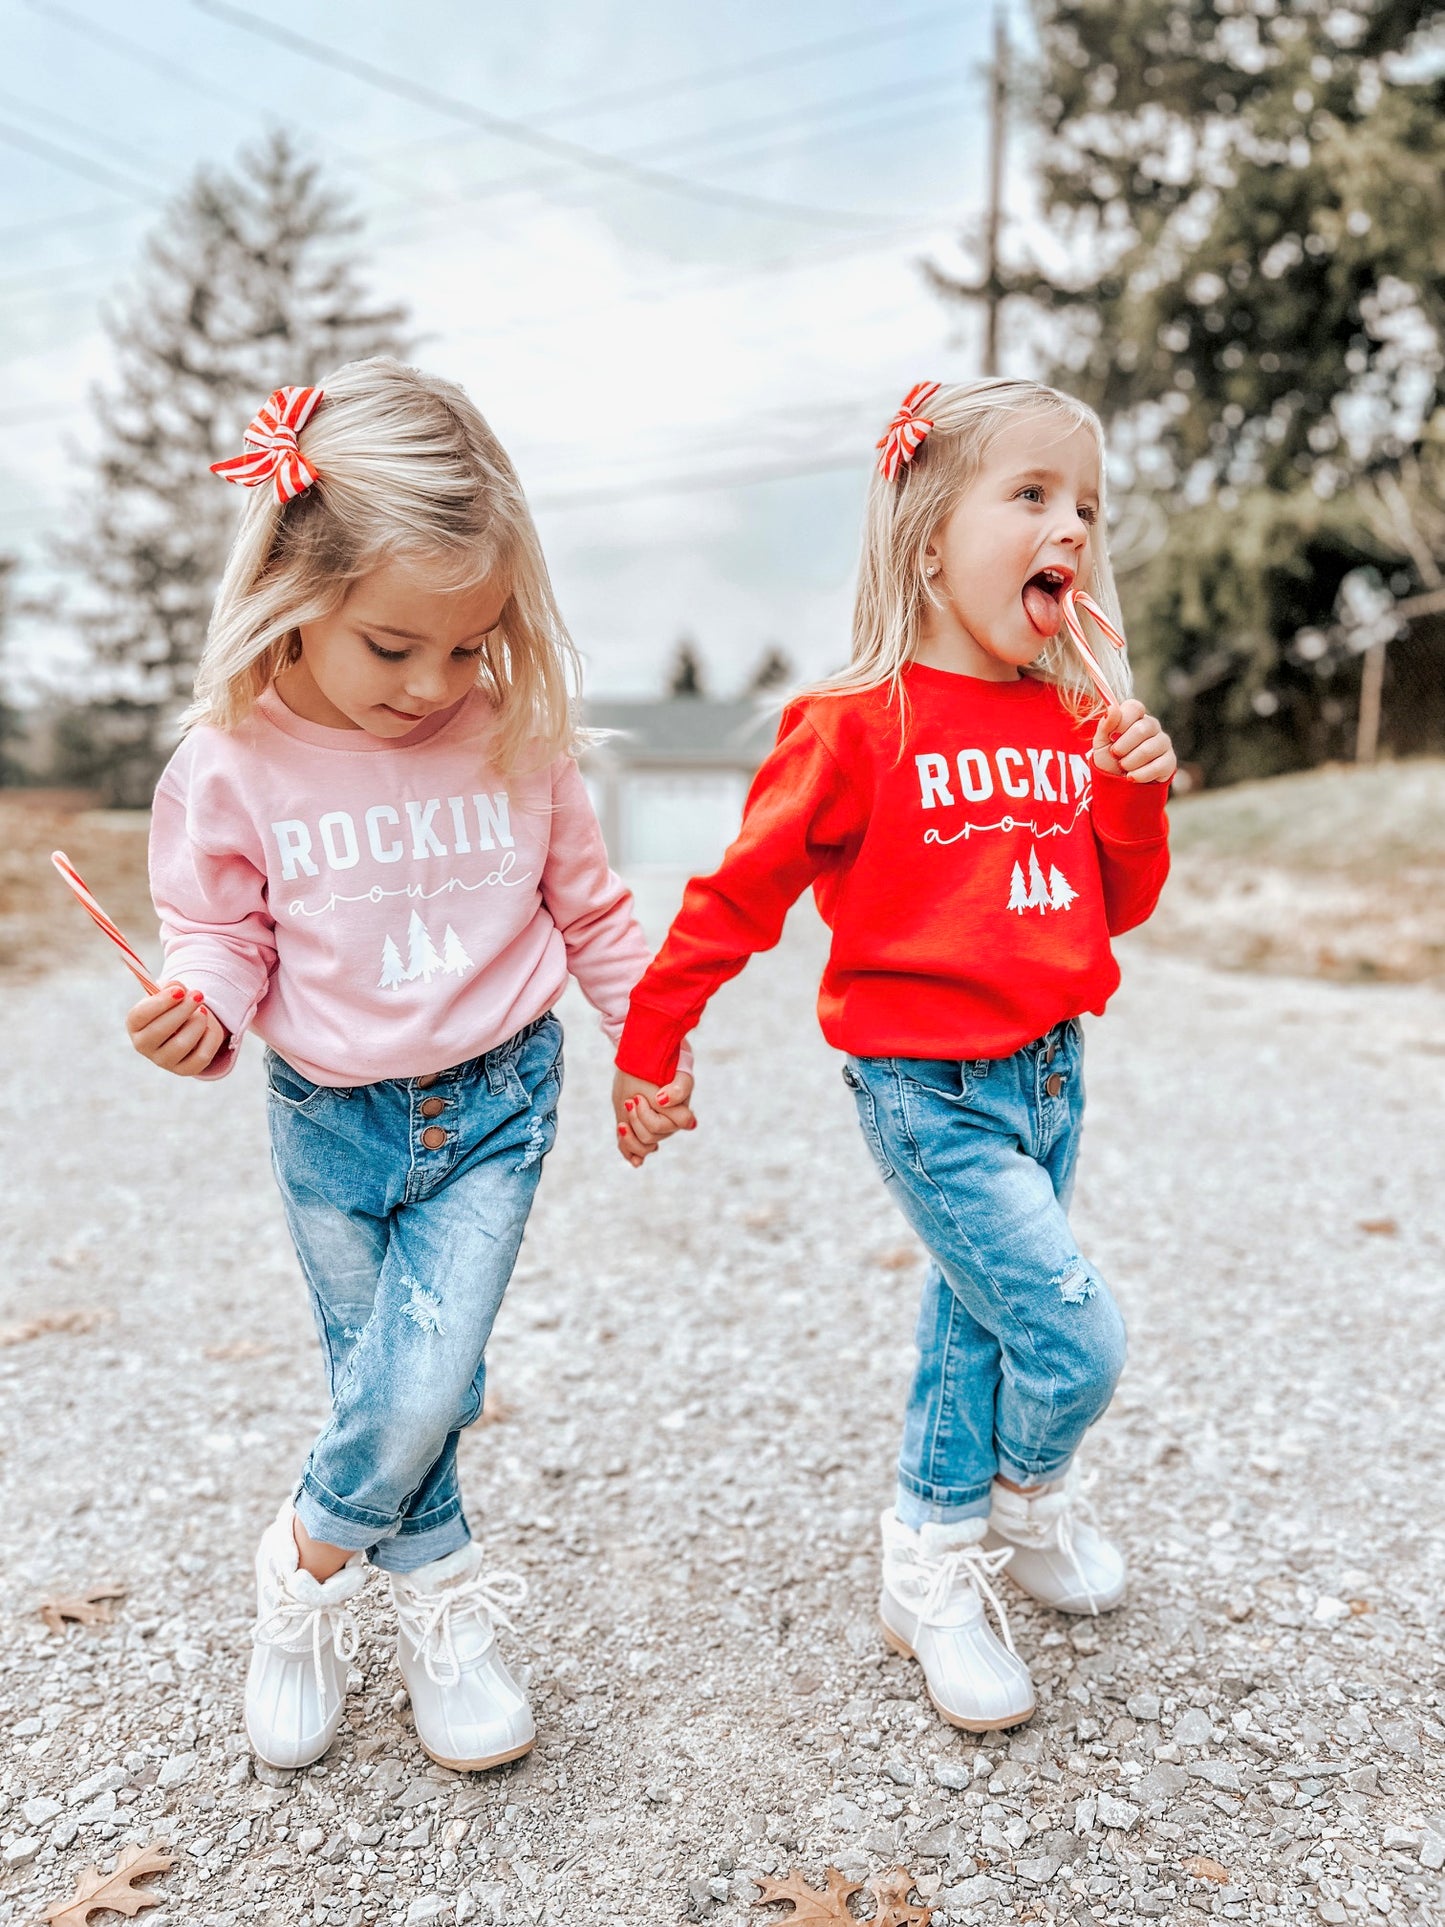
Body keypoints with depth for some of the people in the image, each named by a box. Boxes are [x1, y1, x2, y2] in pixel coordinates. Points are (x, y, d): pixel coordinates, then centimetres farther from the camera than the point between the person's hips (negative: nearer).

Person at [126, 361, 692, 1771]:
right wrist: (197, 1018, -22)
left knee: (423, 1387, -9)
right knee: (386, 1389, 11)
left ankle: (307, 1565, 22)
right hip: (330, 1120, 1)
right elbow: (219, 935, 0)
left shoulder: (513, 740, -7)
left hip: (497, 1101, 0)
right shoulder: (231, 766, -11)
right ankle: (441, 1609, 36)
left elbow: (589, 906, 6)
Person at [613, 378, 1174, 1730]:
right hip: (930, 1093, -7)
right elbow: (742, 891, -9)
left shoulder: (1075, 727, 5)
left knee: (975, 1328, 20)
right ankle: (1026, 1503, 27)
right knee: (1073, 1339, -9)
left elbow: (1119, 909, 12)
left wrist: (1136, 796, -6)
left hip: (1049, 1074, 7)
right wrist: (647, 1040, -3)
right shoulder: (860, 724, -14)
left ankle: (934, 1566, 43)